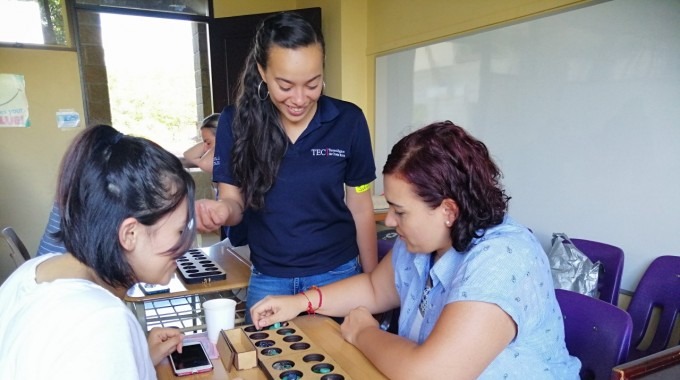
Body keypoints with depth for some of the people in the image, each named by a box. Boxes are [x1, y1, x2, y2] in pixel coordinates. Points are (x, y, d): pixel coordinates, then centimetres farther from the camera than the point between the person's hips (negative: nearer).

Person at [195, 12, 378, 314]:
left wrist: (371, 279, 3)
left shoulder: (348, 121, -10)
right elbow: (235, 202, -3)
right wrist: (221, 210, -28)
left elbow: (360, 208, -2)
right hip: (267, 281, 1)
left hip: (337, 274, 0)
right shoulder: (236, 122, -9)